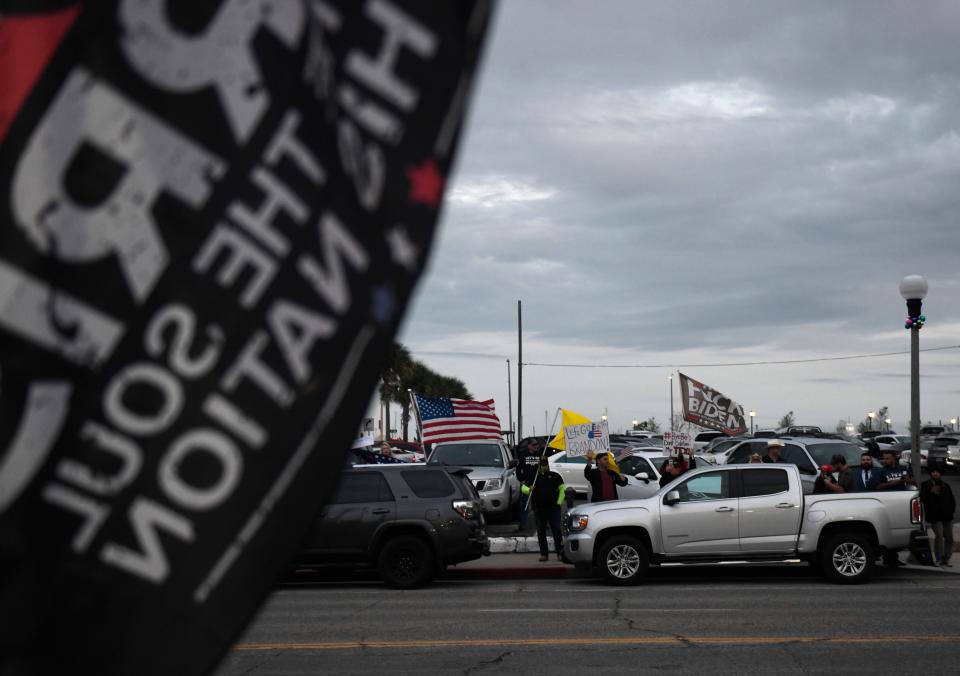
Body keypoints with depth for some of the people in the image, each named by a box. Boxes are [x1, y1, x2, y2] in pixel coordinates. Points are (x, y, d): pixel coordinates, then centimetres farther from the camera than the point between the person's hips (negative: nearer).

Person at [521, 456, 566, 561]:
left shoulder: (554, 476, 7)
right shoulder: (534, 477, 11)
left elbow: (562, 488, 9)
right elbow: (523, 487, 10)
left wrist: (559, 502, 0)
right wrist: (529, 490, -14)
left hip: (553, 507, -2)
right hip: (539, 508, 2)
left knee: (556, 530, -7)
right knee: (541, 531, 3)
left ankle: (560, 552, -3)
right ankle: (544, 553, 10)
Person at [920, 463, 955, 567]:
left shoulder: (945, 486, 16)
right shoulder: (926, 485, 4)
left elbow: (951, 500, 20)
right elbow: (922, 499, -6)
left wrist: (952, 510, 6)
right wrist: (931, 492, -18)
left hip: (947, 516, 5)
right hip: (935, 517, -5)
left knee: (949, 538, 5)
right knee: (939, 536, -17)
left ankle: (946, 559, 14)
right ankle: (939, 559, -13)